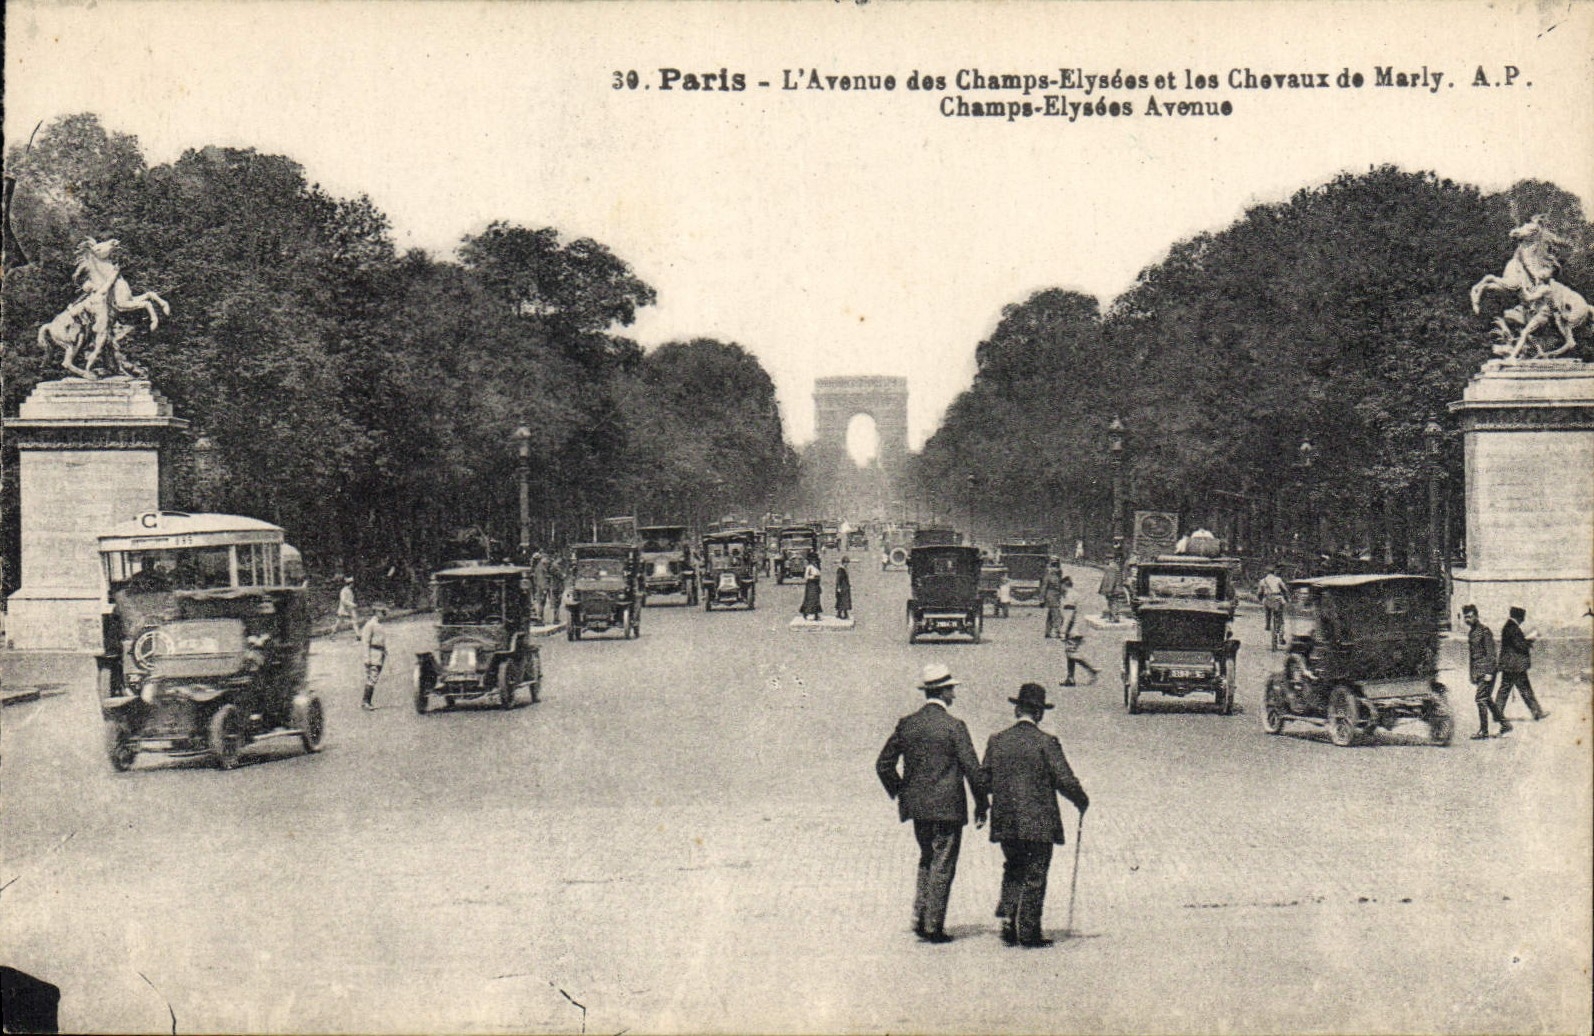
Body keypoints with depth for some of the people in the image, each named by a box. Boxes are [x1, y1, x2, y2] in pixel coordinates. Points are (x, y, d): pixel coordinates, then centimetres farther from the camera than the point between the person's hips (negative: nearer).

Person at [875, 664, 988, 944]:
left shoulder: (906, 724, 3)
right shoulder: (954, 726, -12)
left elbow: (883, 764, 7)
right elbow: (972, 769, -12)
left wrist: (899, 794, 19)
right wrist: (981, 805, -1)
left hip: (916, 807, 5)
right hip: (947, 807, -5)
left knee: (926, 860, 21)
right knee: (942, 867, 3)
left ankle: (920, 919, 17)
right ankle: (934, 927, 4)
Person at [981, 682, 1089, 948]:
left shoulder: (996, 741, 3)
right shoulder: (1046, 742, -10)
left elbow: (984, 779, 6)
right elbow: (1066, 781, -12)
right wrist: (1082, 802, 6)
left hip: (1005, 824, 4)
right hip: (1038, 824, -4)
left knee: (1013, 873, 19)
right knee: (1034, 877, 3)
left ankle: (1007, 918, 6)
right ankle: (1029, 932, 5)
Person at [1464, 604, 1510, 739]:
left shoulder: (1484, 631, -11)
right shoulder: (1470, 632, 15)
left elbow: (1490, 652, -15)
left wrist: (1489, 672, -19)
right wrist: (1471, 674, 20)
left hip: (1486, 669, -9)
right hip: (1478, 671, 9)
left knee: (1480, 698, -10)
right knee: (1486, 699, 11)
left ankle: (1484, 731, -5)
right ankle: (1505, 725, 21)